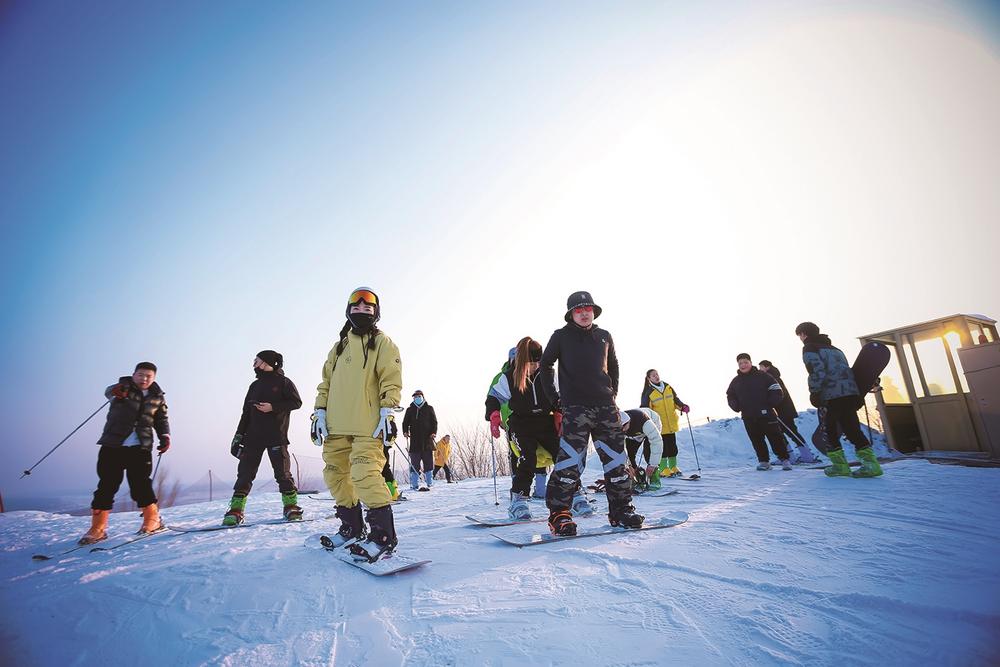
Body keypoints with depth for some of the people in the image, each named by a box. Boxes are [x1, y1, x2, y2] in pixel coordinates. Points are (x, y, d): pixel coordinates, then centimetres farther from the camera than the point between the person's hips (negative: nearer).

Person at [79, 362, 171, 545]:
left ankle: (152, 520, 12)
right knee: (107, 486, 0)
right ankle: (97, 528, 13)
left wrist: (165, 436, 1)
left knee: (140, 485, -4)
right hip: (113, 445, -1)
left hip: (140, 448, 1)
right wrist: (115, 391, -41)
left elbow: (161, 420, 18)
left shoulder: (157, 397, 11)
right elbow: (108, 392, -17)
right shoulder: (124, 387, 3)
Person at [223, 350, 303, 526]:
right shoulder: (255, 385, 20)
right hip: (253, 436, 5)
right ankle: (235, 511, 6)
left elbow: (296, 402, -7)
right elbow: (246, 413, 21)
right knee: (245, 472, 1)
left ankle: (291, 507, 7)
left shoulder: (283, 382, 2)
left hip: (276, 436, -5)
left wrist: (273, 407, -16)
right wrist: (239, 435, 14)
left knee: (282, 473, -3)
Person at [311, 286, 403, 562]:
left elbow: (391, 381, -4)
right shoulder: (339, 347, 21)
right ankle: (352, 528, 26)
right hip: (336, 425, 7)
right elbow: (326, 382, 20)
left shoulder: (382, 343, 5)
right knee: (336, 475, 10)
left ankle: (383, 535, -11)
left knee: (365, 474, -18)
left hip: (367, 425, -7)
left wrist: (386, 412, -13)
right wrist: (320, 413, 10)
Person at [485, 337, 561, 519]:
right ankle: (518, 501, -13)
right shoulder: (509, 377, -5)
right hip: (521, 424, -3)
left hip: (546, 422, 3)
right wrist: (493, 416, -8)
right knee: (528, 459, -23)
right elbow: (493, 396, 6)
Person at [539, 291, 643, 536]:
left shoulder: (604, 336, 14)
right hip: (575, 407, -4)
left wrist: (613, 392, 16)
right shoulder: (561, 336, 3)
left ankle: (621, 510, 20)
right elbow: (546, 364, 6)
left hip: (606, 406, 5)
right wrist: (553, 397, 2)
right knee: (571, 460, -11)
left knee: (616, 459, 7)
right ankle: (558, 513, -1)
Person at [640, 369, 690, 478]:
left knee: (673, 446, 11)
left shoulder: (668, 387, 8)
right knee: (663, 447, -5)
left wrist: (683, 406, -1)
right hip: (659, 425, -5)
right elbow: (644, 409, -6)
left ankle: (673, 468, 23)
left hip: (671, 423, 5)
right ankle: (663, 469, 5)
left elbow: (675, 399, 17)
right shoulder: (648, 392, -5)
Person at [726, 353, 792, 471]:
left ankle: (784, 459, 12)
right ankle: (763, 461, 15)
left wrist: (771, 403, -9)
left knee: (775, 437, 0)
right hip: (748, 417, 3)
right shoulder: (736, 381, 11)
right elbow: (730, 395, 21)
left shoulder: (762, 376, 0)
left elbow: (776, 389, 0)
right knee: (757, 440, 6)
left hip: (765, 414, -3)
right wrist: (736, 406, 5)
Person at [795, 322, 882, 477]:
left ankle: (840, 465, -4)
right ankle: (871, 463, 2)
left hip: (833, 394, -8)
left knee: (829, 429, -3)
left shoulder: (809, 348, 1)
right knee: (852, 428, 9)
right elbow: (845, 368, 24)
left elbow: (817, 370, -13)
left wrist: (814, 393, -8)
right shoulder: (833, 348, 28)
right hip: (852, 391, 8)